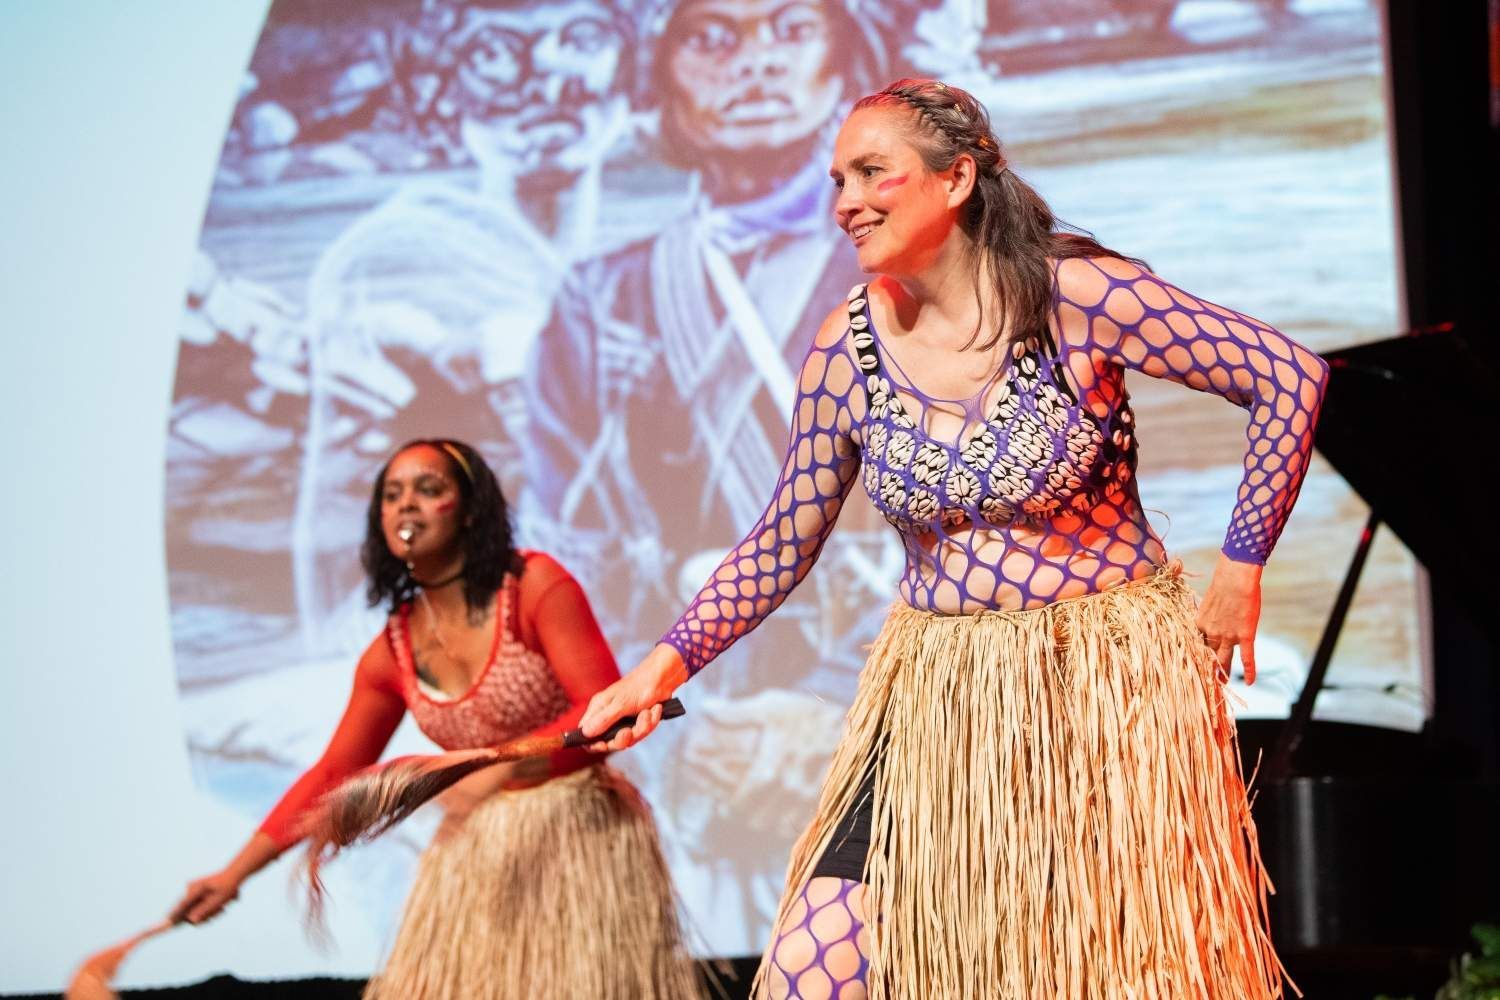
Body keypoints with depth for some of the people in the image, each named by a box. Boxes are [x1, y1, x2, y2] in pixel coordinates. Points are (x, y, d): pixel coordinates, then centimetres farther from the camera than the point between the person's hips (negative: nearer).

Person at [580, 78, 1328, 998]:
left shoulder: (1075, 299, -14)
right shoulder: (849, 349, -1)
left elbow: (1292, 376, -11)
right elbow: (784, 542, 6)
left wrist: (1241, 567, -10)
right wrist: (667, 666, -5)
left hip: (1104, 681, -3)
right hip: (936, 701, 3)